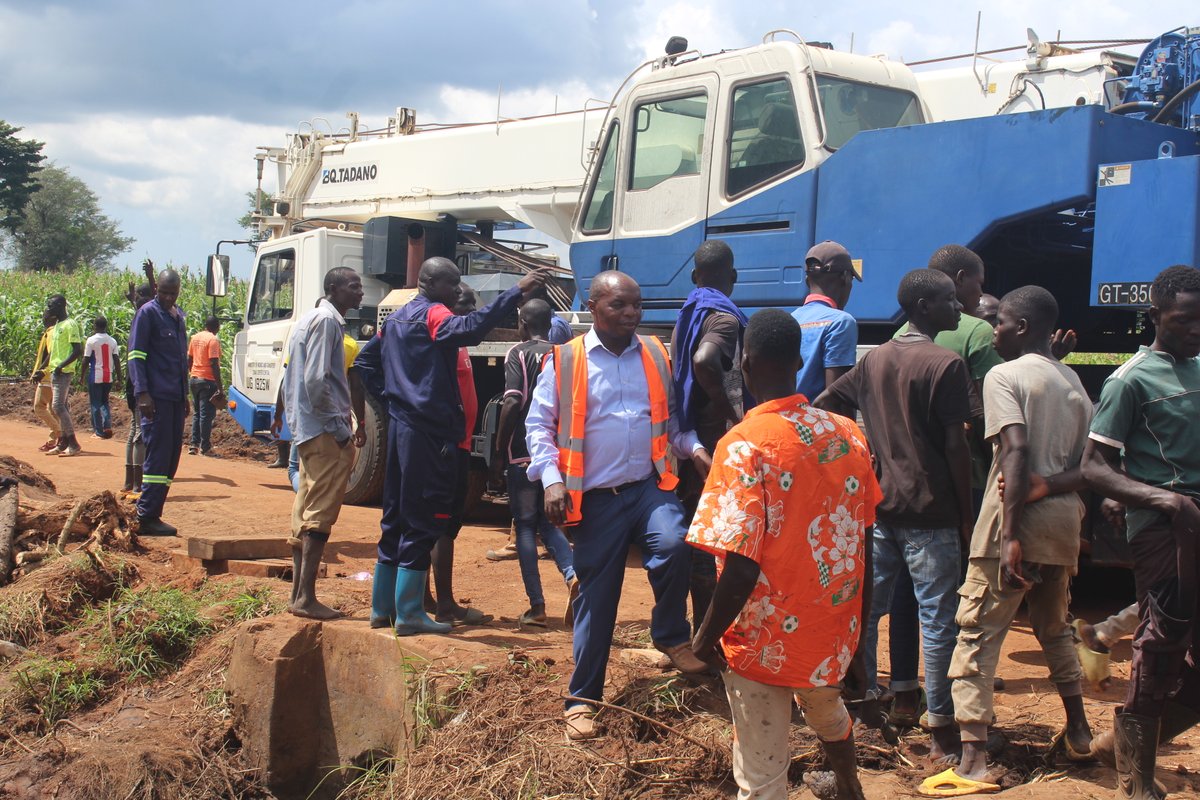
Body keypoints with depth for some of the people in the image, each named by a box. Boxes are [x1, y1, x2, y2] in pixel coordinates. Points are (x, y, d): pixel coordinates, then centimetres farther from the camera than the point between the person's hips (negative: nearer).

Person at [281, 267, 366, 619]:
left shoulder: (313, 318, 18)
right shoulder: (327, 320, -12)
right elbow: (316, 380, -22)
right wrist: (339, 428, -16)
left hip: (307, 431, 10)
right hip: (325, 432, -10)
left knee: (306, 515, 12)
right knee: (321, 514, -8)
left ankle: (298, 595, 16)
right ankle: (305, 598, -8)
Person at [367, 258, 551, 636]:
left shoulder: (396, 318, 17)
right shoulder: (431, 315, -12)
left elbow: (365, 360, 24)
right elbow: (469, 328, -32)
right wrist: (516, 291, -36)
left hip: (399, 428, 10)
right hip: (428, 433, -10)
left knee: (396, 518, 15)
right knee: (423, 521, -5)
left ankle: (382, 607, 21)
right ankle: (409, 614, -3)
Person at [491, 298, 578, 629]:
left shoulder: (519, 354, -6)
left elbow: (512, 403, -15)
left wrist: (499, 451, -9)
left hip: (523, 452, -5)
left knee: (525, 525, 4)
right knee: (548, 520, 18)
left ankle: (537, 606, 3)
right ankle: (572, 573, -9)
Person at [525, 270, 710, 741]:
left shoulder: (656, 355, 9)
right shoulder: (564, 361, -1)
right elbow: (539, 425, 1)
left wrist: (692, 447, 1)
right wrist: (552, 478, -11)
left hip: (650, 485, 2)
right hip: (596, 497, -2)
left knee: (673, 544, -29)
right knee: (596, 597, 3)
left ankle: (670, 635, -3)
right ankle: (581, 698, 18)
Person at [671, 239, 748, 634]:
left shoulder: (685, 316, 14)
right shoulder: (724, 317, -12)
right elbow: (704, 361, -31)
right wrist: (730, 410, -20)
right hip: (718, 443, -8)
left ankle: (698, 632, 22)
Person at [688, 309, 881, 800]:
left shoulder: (744, 445, -21)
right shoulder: (847, 434, -4)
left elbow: (741, 566, -25)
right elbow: (862, 534, 7)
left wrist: (707, 635, -9)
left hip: (765, 642, -7)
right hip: (834, 627, 7)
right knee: (827, 711, 36)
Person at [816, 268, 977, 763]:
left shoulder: (874, 360, 10)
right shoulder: (946, 365, -10)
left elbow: (821, 407, 13)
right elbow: (956, 447, -12)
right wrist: (966, 514, -6)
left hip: (878, 504, 7)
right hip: (929, 511, -7)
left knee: (866, 608, 13)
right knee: (937, 619, -1)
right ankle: (941, 732, 3)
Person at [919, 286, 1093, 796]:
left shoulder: (1004, 376, -7)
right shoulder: (1072, 382, 15)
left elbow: (1017, 453, -19)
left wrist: (1011, 535, -23)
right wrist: (1074, 518, 19)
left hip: (1019, 513, -7)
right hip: (1065, 515, 7)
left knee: (977, 633, -6)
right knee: (1054, 626, 26)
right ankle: (1078, 731, 37)